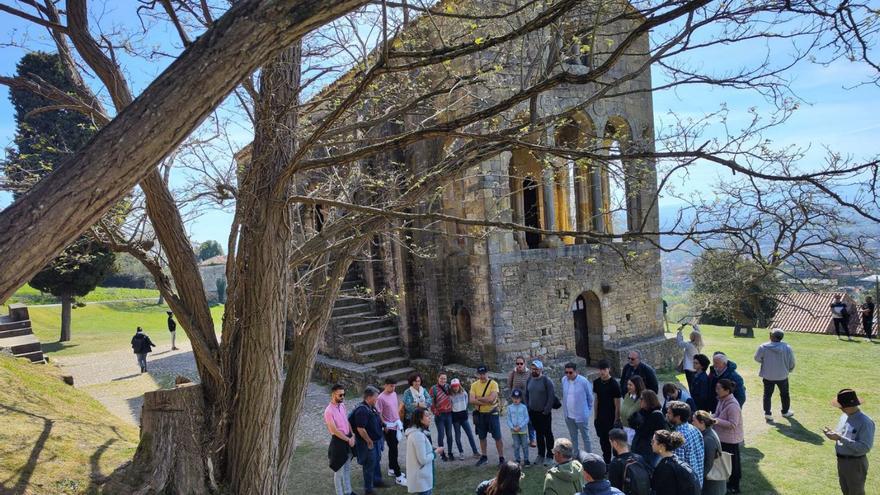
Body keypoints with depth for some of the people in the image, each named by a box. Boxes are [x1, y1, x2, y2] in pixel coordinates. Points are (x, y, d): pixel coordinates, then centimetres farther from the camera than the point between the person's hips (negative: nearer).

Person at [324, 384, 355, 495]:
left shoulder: (342, 405, 3)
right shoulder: (329, 411, -22)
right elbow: (334, 431, -21)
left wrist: (352, 436, -2)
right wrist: (348, 439, -14)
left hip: (348, 440, 8)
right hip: (338, 441, -8)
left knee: (347, 469, 20)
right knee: (339, 471, 6)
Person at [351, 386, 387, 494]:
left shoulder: (372, 407, 2)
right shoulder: (362, 410, -28)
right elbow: (360, 429, -30)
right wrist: (369, 441, -22)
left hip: (376, 440, 9)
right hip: (368, 443, -9)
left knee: (376, 461, 25)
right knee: (369, 465, 6)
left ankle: (377, 480, 45)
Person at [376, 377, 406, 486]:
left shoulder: (394, 394, 4)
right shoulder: (381, 398, -19)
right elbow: (379, 414, -16)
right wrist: (384, 426, -15)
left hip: (396, 425, 8)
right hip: (388, 427, -8)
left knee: (393, 448, 20)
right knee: (393, 450, -5)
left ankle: (391, 469, 35)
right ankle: (398, 476, 0)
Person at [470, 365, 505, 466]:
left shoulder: (493, 384, -12)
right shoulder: (474, 385, -1)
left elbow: (491, 398, -24)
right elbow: (472, 400, -12)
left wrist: (478, 398, -14)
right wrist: (486, 401, -21)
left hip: (492, 413, -4)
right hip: (480, 414, 4)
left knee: (497, 437, 2)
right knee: (482, 437, 15)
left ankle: (501, 458, 13)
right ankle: (484, 457, 31)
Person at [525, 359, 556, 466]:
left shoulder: (547, 381, -13)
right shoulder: (529, 380, 4)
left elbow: (551, 397, -15)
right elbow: (526, 395, 12)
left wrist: (546, 410, -16)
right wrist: (527, 407, 5)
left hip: (544, 413, -5)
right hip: (533, 412, 5)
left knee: (548, 434, 5)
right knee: (538, 433, 15)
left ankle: (549, 456, 15)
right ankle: (540, 455, 27)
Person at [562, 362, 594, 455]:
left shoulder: (584, 381, -18)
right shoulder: (564, 380, -3)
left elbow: (590, 397, -5)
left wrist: (589, 410, 4)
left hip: (581, 415, -5)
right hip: (568, 415, 5)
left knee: (585, 437, 8)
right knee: (573, 437, 18)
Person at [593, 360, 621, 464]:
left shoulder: (614, 384, -16)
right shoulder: (596, 382, 1)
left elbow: (617, 404, -12)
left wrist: (616, 419, -11)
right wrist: (595, 416, 12)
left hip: (611, 418, -5)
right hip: (600, 417, 5)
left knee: (610, 440, 2)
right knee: (602, 440, 15)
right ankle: (606, 459, 32)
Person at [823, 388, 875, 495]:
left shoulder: (865, 422, -23)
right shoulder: (844, 416, 2)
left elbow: (865, 447, -27)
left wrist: (840, 438, -31)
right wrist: (833, 433, -8)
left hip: (855, 463, -8)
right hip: (841, 461, 8)